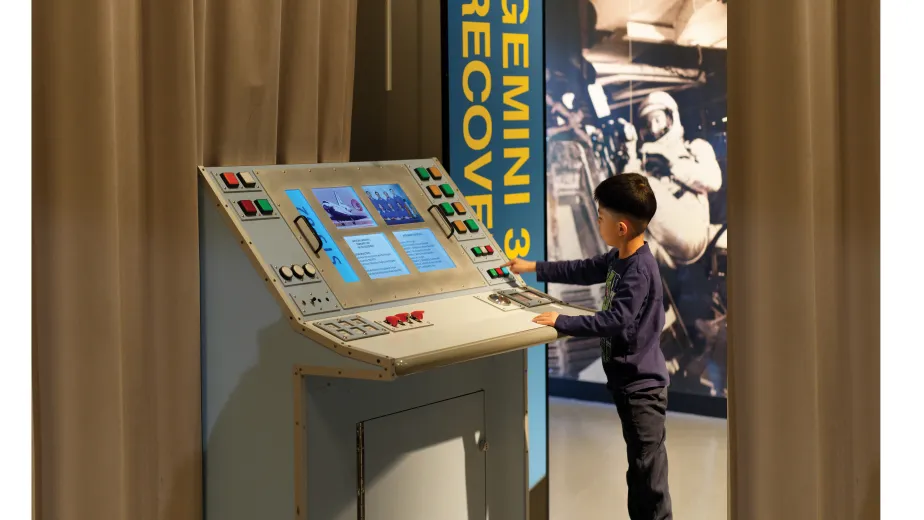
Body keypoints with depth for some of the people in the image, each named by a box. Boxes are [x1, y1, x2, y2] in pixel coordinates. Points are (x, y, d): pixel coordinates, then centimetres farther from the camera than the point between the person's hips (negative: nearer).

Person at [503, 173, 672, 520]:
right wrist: (533, 268, 26)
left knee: (647, 468, -4)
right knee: (639, 465, 17)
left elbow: (615, 321, -29)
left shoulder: (639, 271, -23)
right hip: (626, 379, 10)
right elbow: (583, 271, 23)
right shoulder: (618, 258, 7)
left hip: (642, 384, -10)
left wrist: (562, 323, -24)